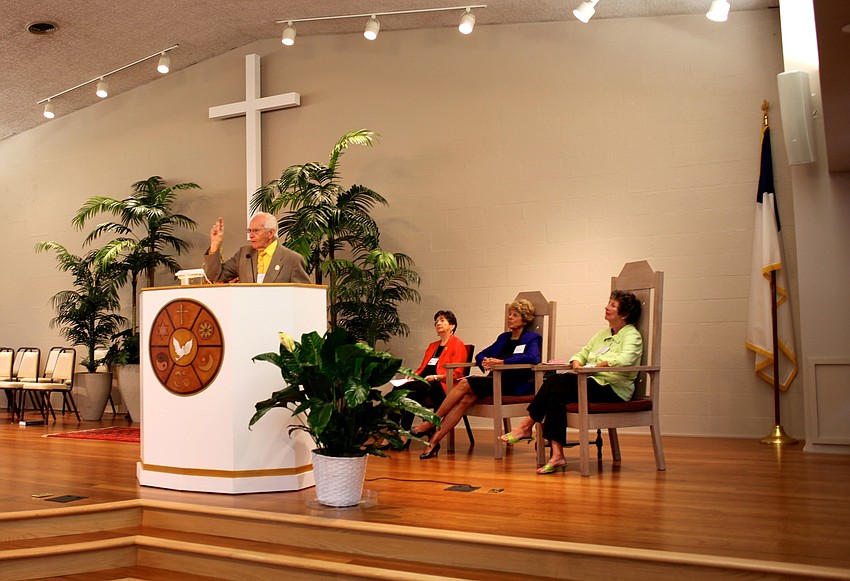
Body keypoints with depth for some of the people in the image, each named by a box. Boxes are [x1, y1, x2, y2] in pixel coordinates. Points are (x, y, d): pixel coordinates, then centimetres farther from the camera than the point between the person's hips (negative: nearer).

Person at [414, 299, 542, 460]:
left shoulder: (532, 338, 4)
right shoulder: (504, 337, 24)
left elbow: (533, 358, -18)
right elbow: (480, 355, 25)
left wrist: (502, 362, -21)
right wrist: (484, 362, -1)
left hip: (514, 384, -6)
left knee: (465, 384, -24)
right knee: (466, 400, -24)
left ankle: (431, 423, -15)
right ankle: (434, 441, -28)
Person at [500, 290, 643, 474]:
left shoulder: (632, 336, -4)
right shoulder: (603, 334, 22)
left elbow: (624, 360, -24)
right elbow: (582, 353, 21)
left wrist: (595, 367, -18)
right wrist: (577, 363, -3)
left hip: (614, 389, -7)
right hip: (595, 384, 7)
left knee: (555, 382, -25)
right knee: (556, 394, -23)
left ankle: (526, 426, -12)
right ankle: (557, 455, -28)